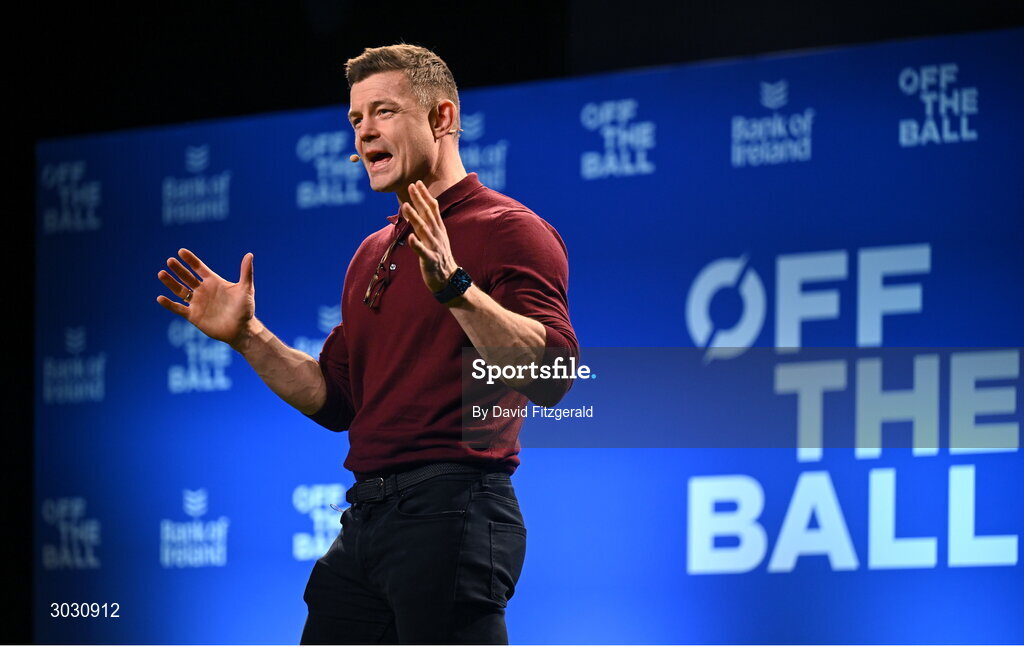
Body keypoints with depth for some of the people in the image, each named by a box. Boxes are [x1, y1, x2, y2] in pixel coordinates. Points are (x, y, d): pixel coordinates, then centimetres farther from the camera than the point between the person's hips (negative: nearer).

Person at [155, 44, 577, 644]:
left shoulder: (507, 229, -5)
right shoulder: (374, 252, 22)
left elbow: (550, 376, -19)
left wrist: (454, 285, -28)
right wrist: (248, 337, 12)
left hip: (450, 515, -8)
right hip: (365, 519, 8)